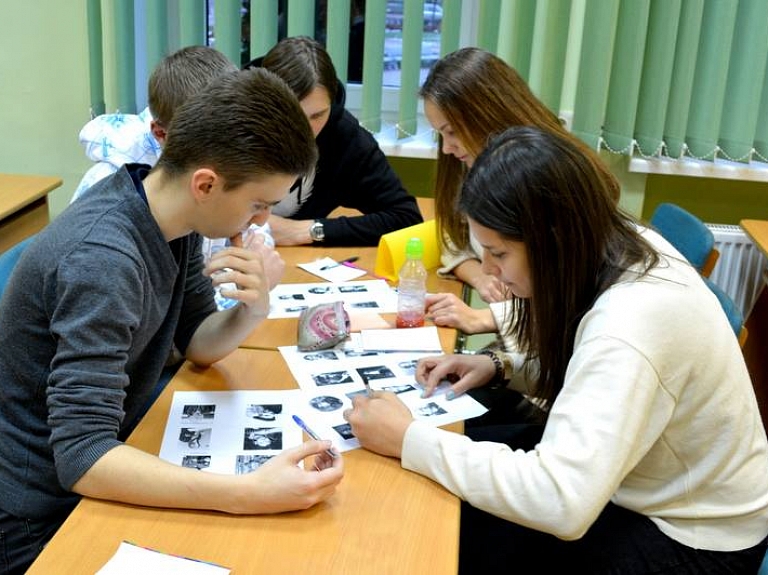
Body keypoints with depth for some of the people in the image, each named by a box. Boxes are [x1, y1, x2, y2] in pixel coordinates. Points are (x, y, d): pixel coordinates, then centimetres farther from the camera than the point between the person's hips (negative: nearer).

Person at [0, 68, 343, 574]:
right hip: (44, 518, -7)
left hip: (100, 470, 7)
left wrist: (254, 310, -19)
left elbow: (196, 341, 3)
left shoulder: (171, 214, -6)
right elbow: (81, 457, -33)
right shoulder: (102, 260, -30)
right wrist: (251, 494, -41)